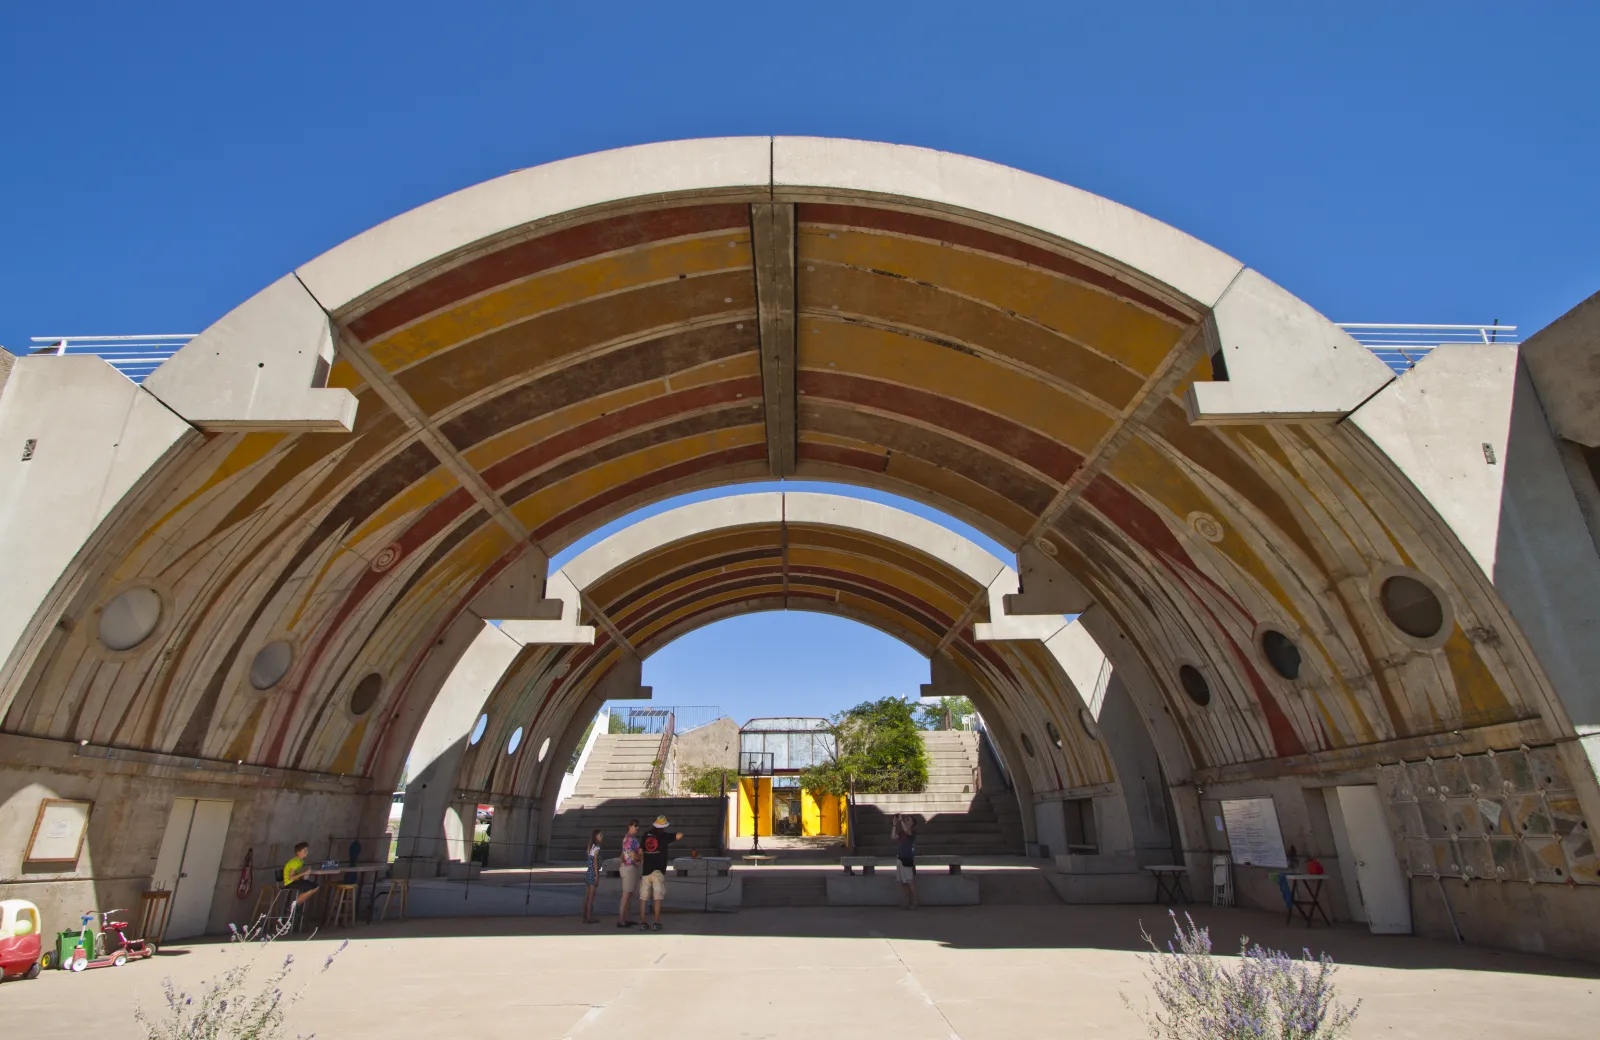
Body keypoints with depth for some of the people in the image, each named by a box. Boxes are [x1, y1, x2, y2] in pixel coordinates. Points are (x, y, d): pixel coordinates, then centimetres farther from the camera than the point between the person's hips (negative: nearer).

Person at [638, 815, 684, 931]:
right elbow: (680, 835, -12)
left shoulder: (646, 834, 8)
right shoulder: (664, 835, -5)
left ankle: (642, 921, 11)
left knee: (643, 897, 8)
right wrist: (675, 836, 9)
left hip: (646, 870, 4)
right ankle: (656, 923, -3)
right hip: (658, 871, -4)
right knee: (658, 897, -1)